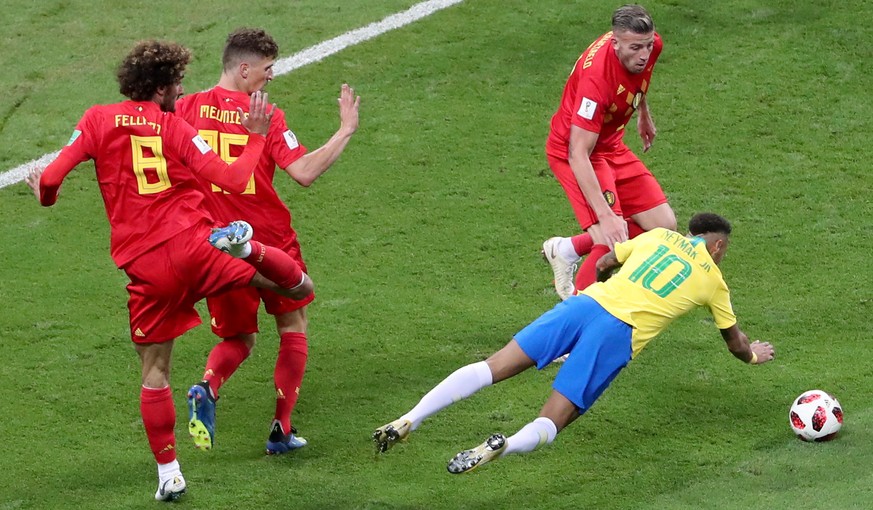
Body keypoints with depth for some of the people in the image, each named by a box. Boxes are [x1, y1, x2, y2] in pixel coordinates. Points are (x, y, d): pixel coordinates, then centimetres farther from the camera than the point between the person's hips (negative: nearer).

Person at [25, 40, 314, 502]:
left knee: (154, 374, 14)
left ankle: (169, 474, 12)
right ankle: (244, 247, -25)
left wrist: (45, 194, 18)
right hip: (194, 247, -2)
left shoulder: (98, 120, 3)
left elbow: (50, 178, -6)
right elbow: (233, 180, -6)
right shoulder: (175, 128, 1)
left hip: (146, 269, 2)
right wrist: (257, 137, 9)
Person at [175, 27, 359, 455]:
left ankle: (207, 387, -17)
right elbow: (304, 173, -20)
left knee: (238, 339, 17)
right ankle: (282, 430, 12)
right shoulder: (267, 116, -12)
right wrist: (345, 131, -12)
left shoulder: (187, 109, -3)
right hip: (271, 243, -3)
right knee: (293, 330, 17)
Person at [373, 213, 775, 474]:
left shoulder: (658, 236, 27)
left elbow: (602, 265, 34)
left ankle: (408, 421, -18)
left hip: (585, 303, 3)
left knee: (493, 367, -2)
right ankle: (503, 446, -37)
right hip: (620, 334, -3)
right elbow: (736, 344, 35)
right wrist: (754, 354, 58)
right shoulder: (713, 280, 22)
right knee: (547, 426, -3)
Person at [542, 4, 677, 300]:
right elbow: (578, 154, -36)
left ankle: (567, 249, 19)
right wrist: (604, 215, -41)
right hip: (571, 150, -8)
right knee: (614, 241, -22)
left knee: (664, 226, 5)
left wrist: (644, 114, 30)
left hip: (611, 146, 8)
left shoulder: (652, 45, -13)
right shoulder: (596, 77, -35)